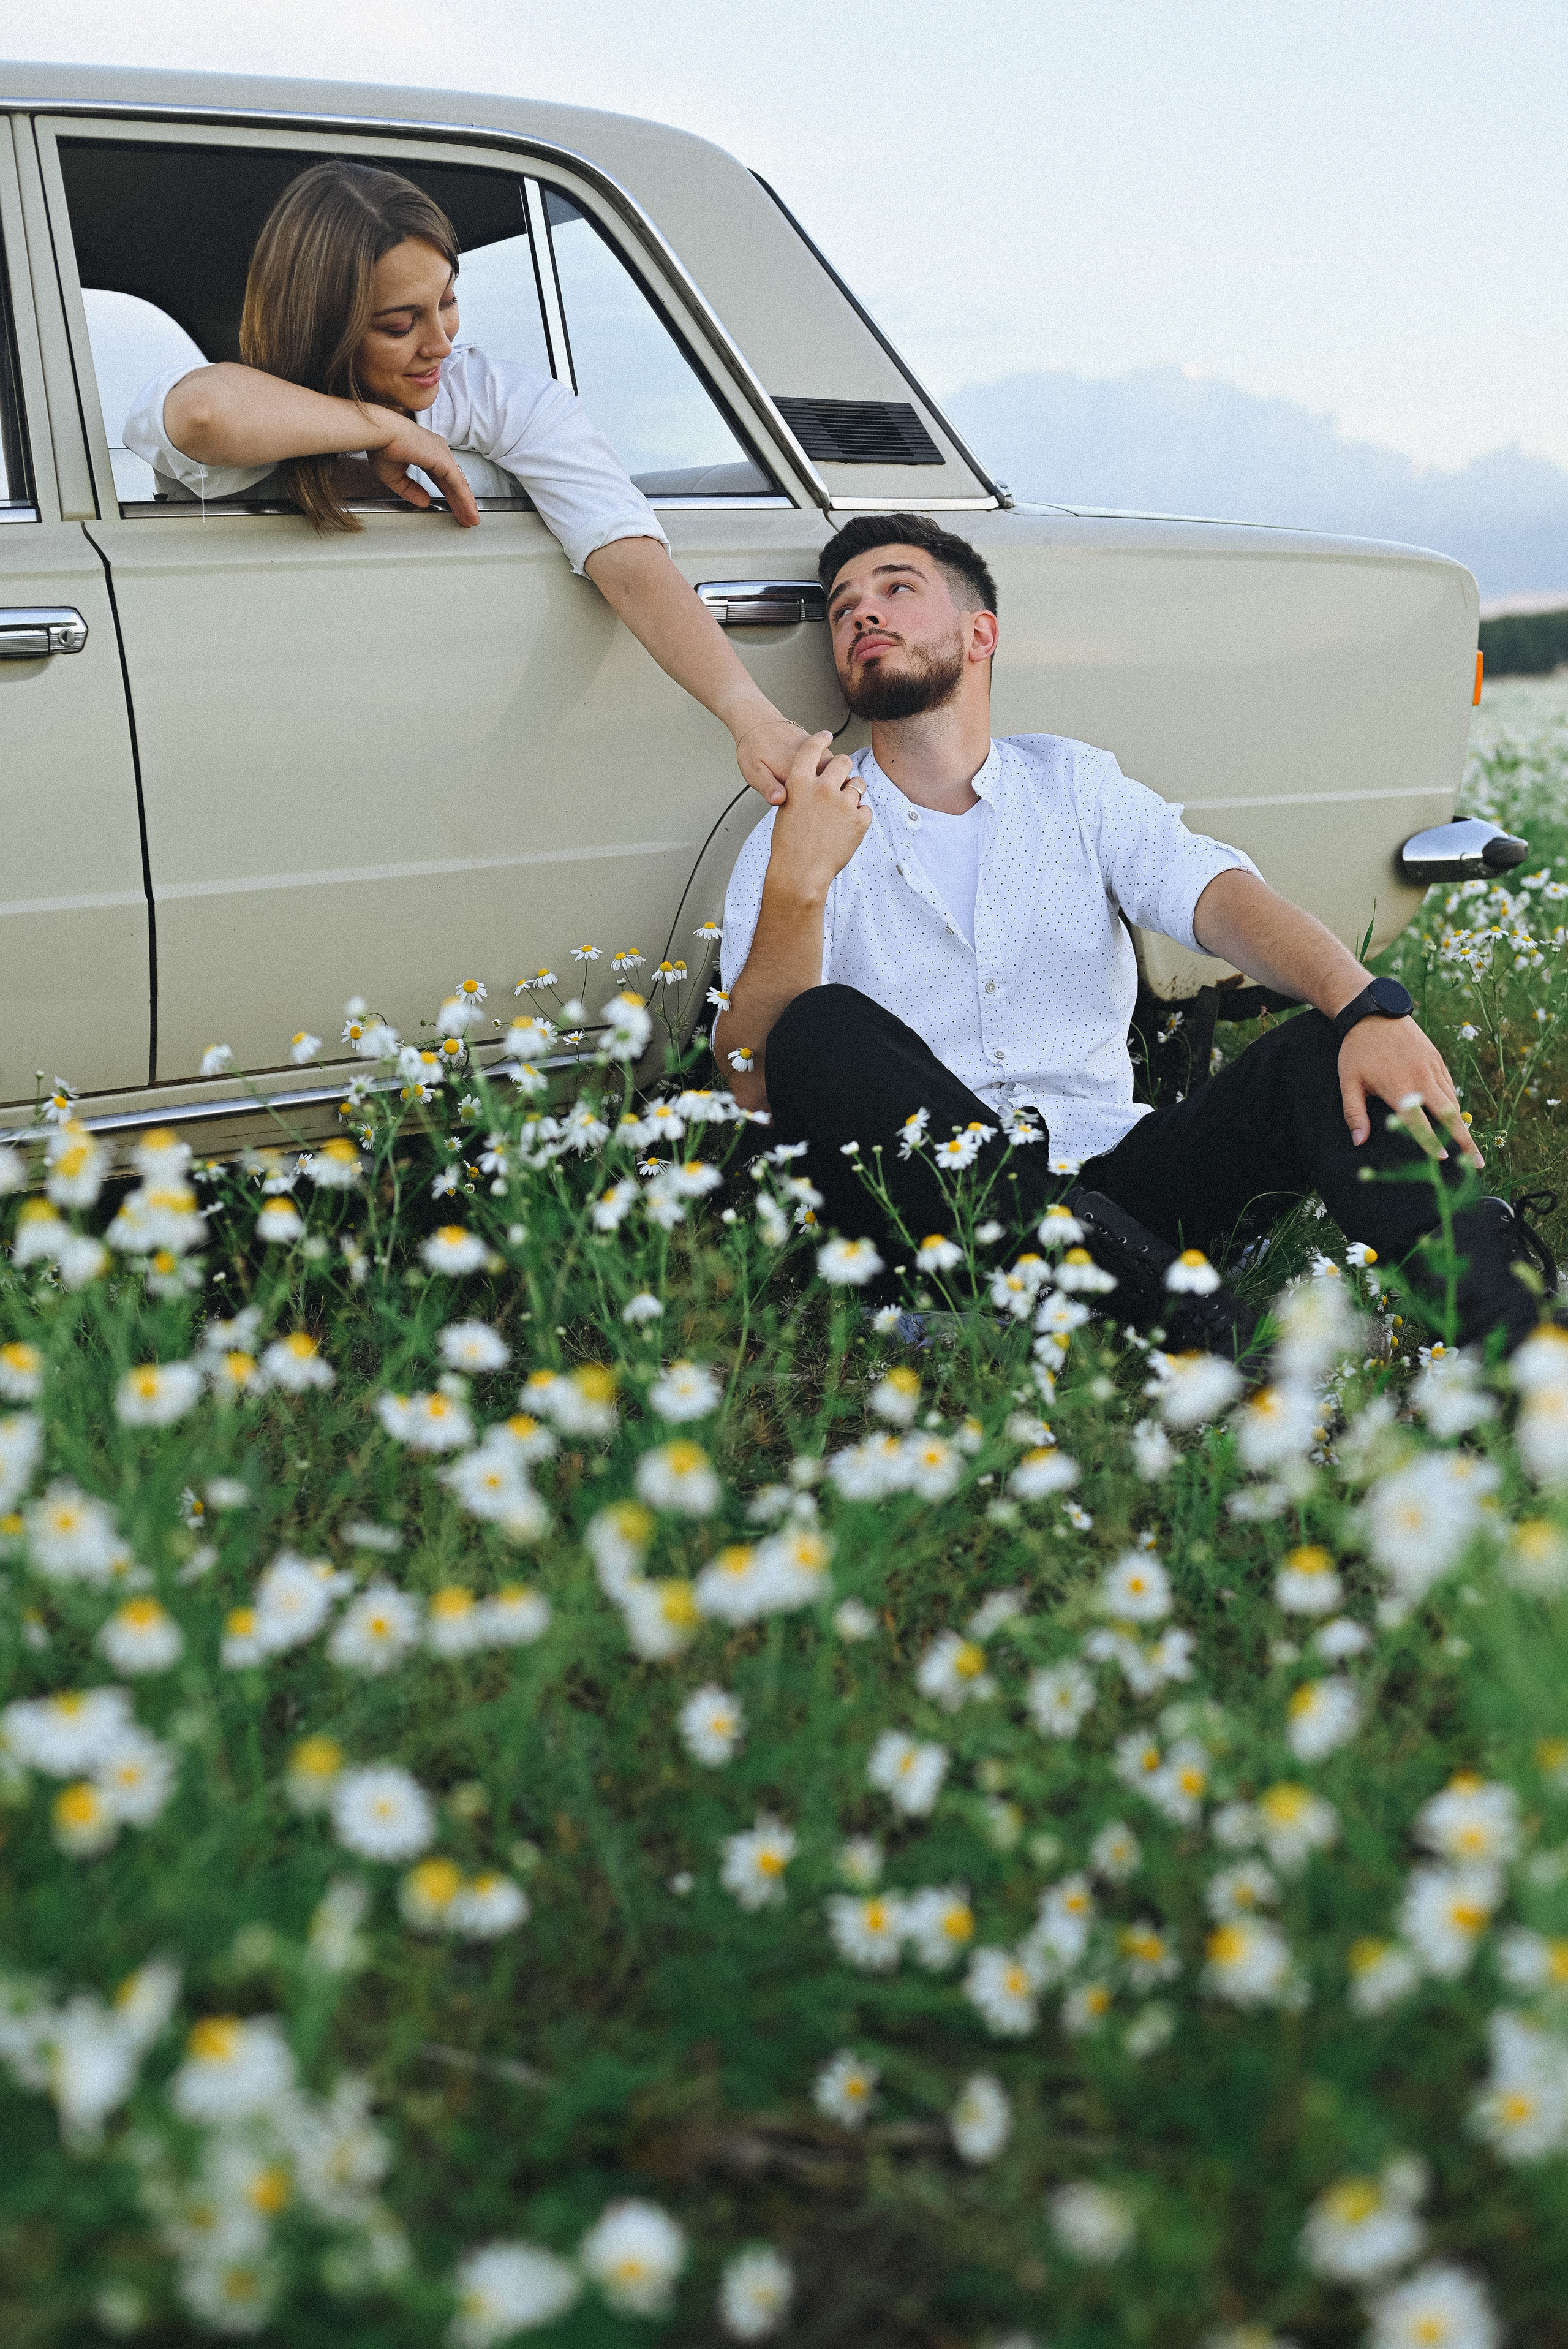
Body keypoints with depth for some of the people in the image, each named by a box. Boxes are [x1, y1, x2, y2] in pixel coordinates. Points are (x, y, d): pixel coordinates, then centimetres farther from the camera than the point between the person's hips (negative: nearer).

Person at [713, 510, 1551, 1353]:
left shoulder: (1074, 784, 15)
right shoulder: (802, 835, 6)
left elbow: (1220, 896, -5)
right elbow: (753, 1085, -9)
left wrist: (1368, 1008, -25)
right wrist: (796, 885, -25)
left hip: (1106, 1176, 2)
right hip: (930, 1213, -2)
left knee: (1327, 1048, -19)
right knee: (821, 1029, -29)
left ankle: (1501, 1333, -41)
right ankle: (1152, 1292, -39)